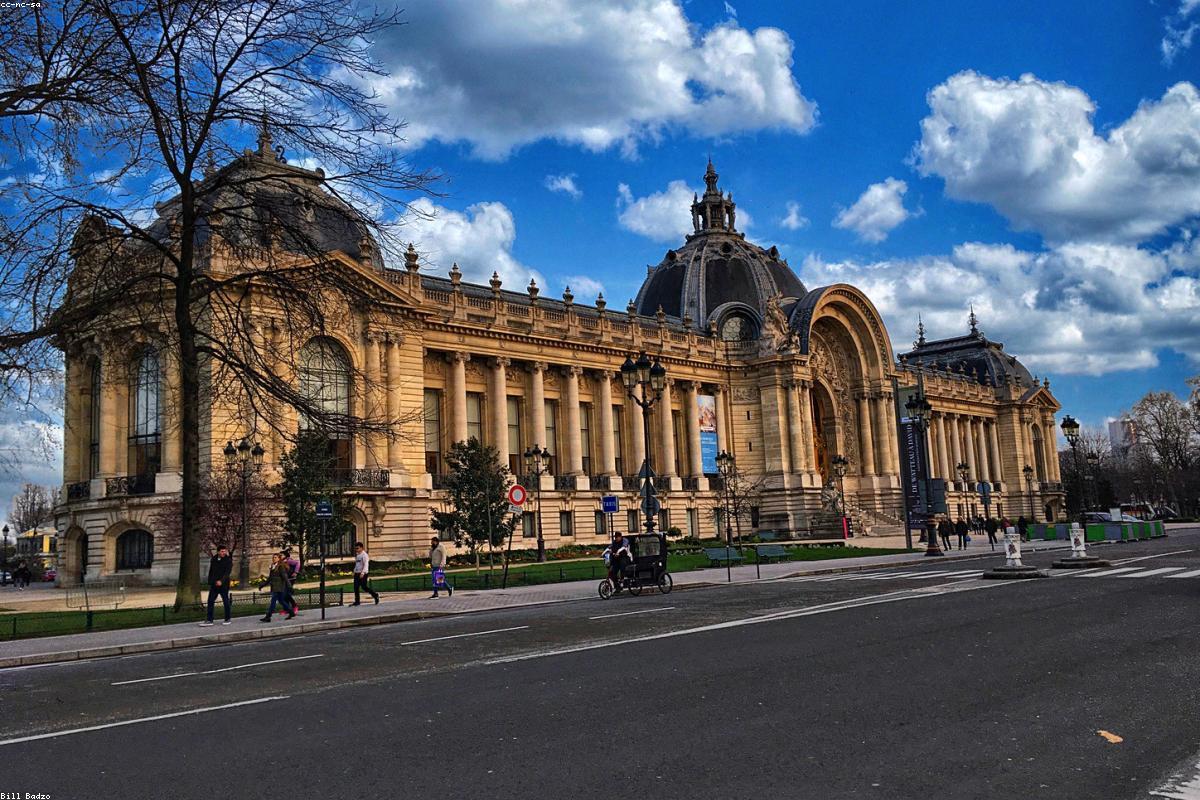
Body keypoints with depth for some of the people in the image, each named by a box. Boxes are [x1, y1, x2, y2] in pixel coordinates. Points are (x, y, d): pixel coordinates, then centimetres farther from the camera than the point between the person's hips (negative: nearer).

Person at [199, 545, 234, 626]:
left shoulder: (228, 560, -6)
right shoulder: (213, 560, 10)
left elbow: (228, 572, -17)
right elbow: (210, 572, 18)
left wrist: (221, 581, -30)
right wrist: (209, 583, 16)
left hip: (224, 584, -5)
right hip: (214, 585, 5)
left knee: (226, 602, 3)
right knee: (210, 601, 1)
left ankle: (227, 619, 13)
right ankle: (209, 620, 6)